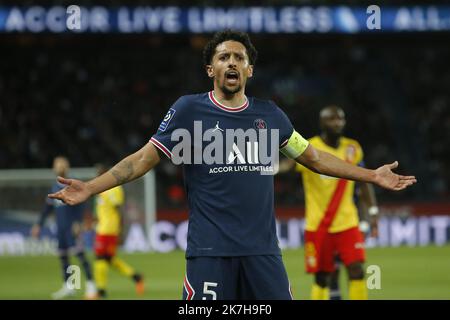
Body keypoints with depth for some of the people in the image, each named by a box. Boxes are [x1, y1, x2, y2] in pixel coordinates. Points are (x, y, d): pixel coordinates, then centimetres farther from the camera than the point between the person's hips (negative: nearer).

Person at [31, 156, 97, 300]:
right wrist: (39, 224, 20)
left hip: (72, 227, -7)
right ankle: (68, 287, 15)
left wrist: (78, 222, -22)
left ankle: (90, 284, -15)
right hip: (60, 228, 7)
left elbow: (80, 204, -12)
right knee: (62, 256, 8)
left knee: (79, 253, -14)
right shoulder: (55, 187, 14)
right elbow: (48, 208, 22)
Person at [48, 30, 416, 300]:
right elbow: (144, 159, 1)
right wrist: (89, 188, -9)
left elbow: (313, 157, 21)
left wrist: (371, 175, 20)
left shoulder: (269, 114, 11)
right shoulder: (189, 109, 1)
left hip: (263, 250, 3)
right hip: (210, 250, -3)